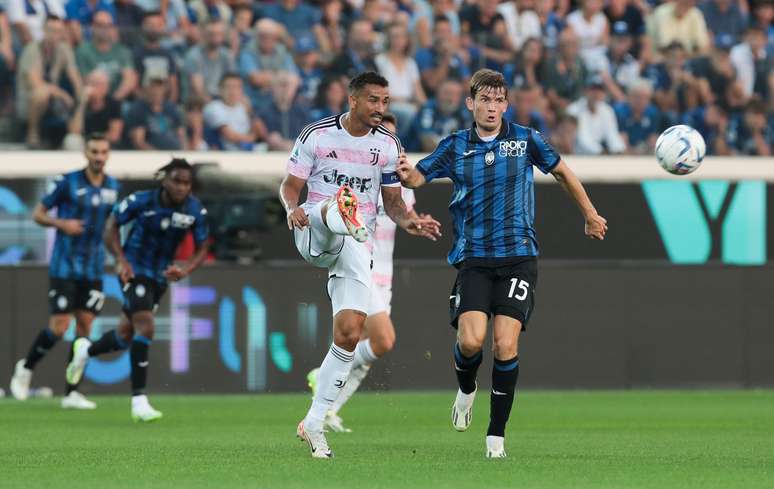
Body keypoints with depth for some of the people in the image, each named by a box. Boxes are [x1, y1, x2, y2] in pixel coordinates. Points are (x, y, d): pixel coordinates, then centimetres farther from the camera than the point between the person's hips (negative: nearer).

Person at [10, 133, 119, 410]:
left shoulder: (113, 187, 6)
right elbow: (38, 213, -1)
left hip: (93, 270, 4)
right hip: (64, 268, -4)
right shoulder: (67, 182, -8)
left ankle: (72, 393, 4)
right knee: (59, 327, -8)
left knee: (84, 326, -1)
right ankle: (26, 368, 17)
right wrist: (61, 223, -19)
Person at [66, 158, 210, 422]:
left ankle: (86, 350, 50)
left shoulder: (196, 210, -12)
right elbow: (111, 225, -6)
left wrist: (184, 271, -22)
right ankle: (139, 401, -21)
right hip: (134, 270, -5)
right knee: (145, 327, -22)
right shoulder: (141, 201, -20)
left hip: (160, 276, 5)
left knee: (127, 335, 17)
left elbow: (201, 249, -3)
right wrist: (121, 260, -19)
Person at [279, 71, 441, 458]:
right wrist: (292, 207, -21)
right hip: (313, 236, -3)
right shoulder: (316, 135, -1)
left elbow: (393, 201, 14)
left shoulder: (388, 146, 8)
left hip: (357, 250, 3)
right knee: (332, 207, -37)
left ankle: (314, 423, 4)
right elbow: (291, 184, 2)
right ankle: (344, 218, -77)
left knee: (350, 333, -7)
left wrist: (408, 221, -8)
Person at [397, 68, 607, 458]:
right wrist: (405, 174, -20)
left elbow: (562, 172, 17)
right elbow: (417, 177, 4)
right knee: (471, 339, -16)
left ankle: (497, 434, 1)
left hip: (517, 256, 0)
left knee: (506, 345, -11)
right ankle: (466, 389, 20)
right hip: (473, 259, 0)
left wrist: (590, 216, 25)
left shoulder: (525, 140, 4)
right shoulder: (455, 147, 5)